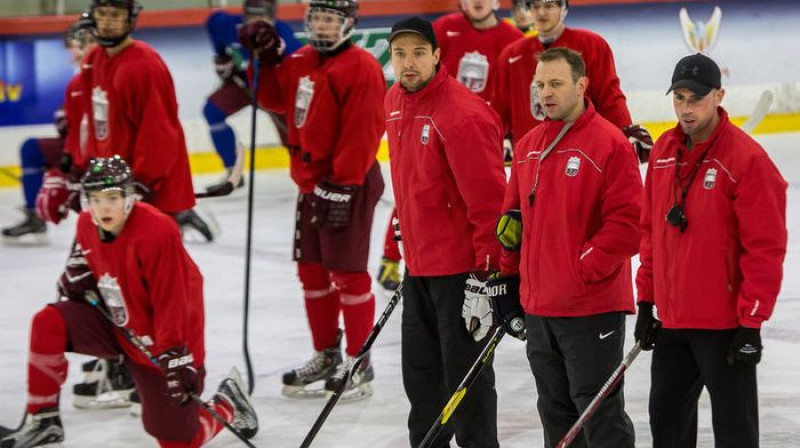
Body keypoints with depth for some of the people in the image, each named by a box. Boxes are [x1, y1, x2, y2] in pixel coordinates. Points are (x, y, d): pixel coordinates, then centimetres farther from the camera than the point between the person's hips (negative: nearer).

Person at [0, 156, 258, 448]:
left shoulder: (157, 231, -30)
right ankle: (42, 420, -5)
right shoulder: (88, 224, -7)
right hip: (115, 324, 6)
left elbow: (172, 301, -28)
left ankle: (228, 403, 30)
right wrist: (78, 272, -2)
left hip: (157, 345, -6)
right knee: (48, 323, -18)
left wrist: (175, 357, -30)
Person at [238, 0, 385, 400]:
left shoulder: (361, 67, -16)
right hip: (311, 182, 9)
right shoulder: (301, 62, 11)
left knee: (347, 272, -4)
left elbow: (362, 133, -20)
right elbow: (275, 98, 22)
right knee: (312, 271, 14)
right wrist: (267, 57, 7)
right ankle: (326, 356, 26)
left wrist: (343, 184, -22)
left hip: (348, 184, -9)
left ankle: (358, 363, 6)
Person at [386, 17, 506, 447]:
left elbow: (488, 200, -21)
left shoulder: (462, 116, -20)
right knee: (420, 375, 17)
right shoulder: (394, 103, 7)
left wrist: (482, 278, -21)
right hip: (418, 267, 8)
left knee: (465, 375, -2)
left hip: (460, 267, -8)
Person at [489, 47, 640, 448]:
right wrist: (507, 279, 15)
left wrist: (584, 270, -18)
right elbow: (513, 217, 20)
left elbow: (628, 223, -16)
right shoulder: (528, 146, 11)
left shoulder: (609, 143, -11)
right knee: (556, 411, 15)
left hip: (593, 309, -7)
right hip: (537, 307, 7)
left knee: (597, 410, -3)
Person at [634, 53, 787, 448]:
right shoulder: (664, 151, 6)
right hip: (671, 321, 7)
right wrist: (646, 301, 14)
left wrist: (751, 323, -16)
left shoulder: (747, 158, -15)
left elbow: (765, 248, -15)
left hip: (724, 323, -7)